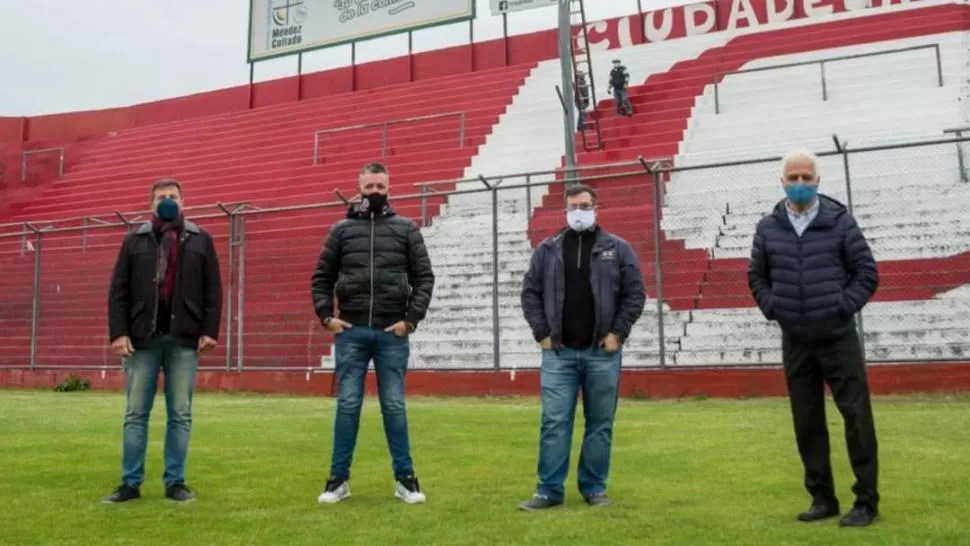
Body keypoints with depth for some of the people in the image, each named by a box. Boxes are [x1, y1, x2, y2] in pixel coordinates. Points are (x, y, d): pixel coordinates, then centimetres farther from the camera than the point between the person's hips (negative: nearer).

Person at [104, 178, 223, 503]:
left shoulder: (200, 240, 8)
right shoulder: (135, 240, 9)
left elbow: (213, 290, 4)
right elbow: (118, 291, 5)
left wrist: (210, 331, -5)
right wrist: (118, 332, -5)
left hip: (184, 339, 0)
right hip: (143, 338, 1)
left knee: (180, 414, 4)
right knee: (136, 413, 5)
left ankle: (175, 482, 11)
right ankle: (131, 482, 13)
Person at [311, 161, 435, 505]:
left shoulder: (406, 229, 6)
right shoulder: (342, 229, 8)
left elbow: (424, 277, 4)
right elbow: (321, 277, 11)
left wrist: (411, 319, -6)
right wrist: (326, 315, -1)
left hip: (392, 333, -1)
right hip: (351, 332, 1)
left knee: (394, 406, 5)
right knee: (347, 406, 4)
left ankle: (405, 479, 13)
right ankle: (339, 479, 13)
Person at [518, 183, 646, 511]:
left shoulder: (617, 249, 4)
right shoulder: (547, 250, 7)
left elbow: (635, 293, 2)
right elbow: (530, 293, 7)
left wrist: (618, 332, -6)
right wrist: (542, 333, -2)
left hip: (602, 352, 0)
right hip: (558, 353, 0)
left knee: (600, 424, 7)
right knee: (554, 422, -1)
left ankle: (594, 488, 19)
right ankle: (549, 490, 8)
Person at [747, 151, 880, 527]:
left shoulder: (840, 221, -3)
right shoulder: (768, 228, 3)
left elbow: (867, 272, 0)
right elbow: (756, 276, 14)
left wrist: (842, 308, -9)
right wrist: (773, 310, 1)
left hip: (838, 339, -3)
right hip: (795, 343, 3)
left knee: (857, 417, -1)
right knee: (807, 423, 8)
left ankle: (866, 501, 9)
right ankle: (822, 498, 20)